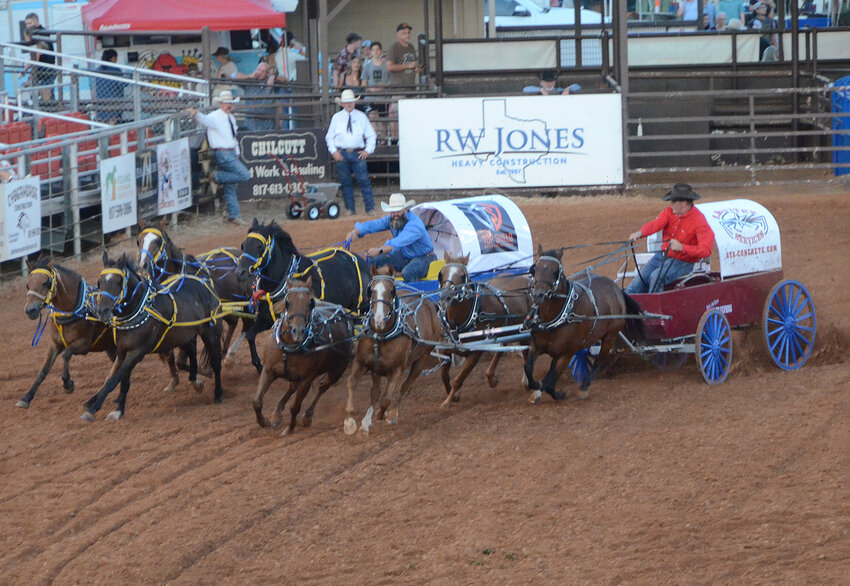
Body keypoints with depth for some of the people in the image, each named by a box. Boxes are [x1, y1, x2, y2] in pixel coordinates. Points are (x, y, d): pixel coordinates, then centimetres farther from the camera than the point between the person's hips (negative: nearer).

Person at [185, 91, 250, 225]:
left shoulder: (231, 118, 17)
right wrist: (195, 114, -55)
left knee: (231, 188, 12)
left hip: (231, 154, 9)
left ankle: (233, 215, 18)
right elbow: (204, 119, -33)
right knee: (244, 175, -19)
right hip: (223, 154, -9)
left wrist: (237, 153, 20)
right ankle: (216, 177, -7)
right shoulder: (215, 117, -11)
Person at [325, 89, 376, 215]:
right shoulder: (336, 118, 8)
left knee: (364, 181, -8)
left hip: (358, 154, -1)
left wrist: (368, 150, 1)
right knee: (346, 182, 2)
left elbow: (371, 135, 13)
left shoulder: (361, 117, 8)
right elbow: (329, 137, 12)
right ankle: (349, 209, 9)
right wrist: (334, 151, -1)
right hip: (341, 154, 1)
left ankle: (370, 208, -7)